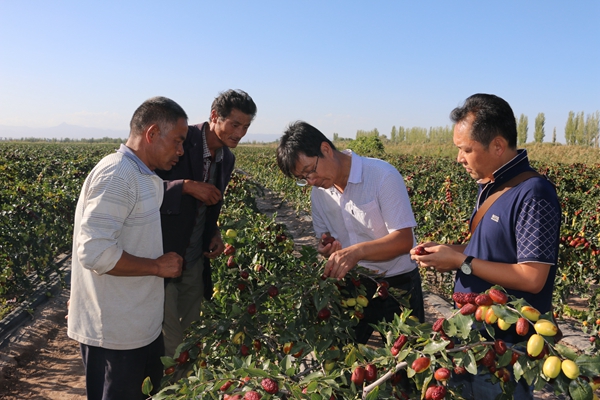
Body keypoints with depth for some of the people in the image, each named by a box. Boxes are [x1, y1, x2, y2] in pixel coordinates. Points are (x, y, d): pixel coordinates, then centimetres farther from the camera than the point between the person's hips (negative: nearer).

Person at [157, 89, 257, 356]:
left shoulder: (227, 159, 7)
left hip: (195, 261, 7)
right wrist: (187, 185, -28)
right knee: (168, 341, -1)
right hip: (164, 257, -6)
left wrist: (214, 234, 2)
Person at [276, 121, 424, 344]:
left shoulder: (383, 176, -20)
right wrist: (326, 247, -13)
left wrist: (357, 251, -38)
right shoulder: (318, 190, -1)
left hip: (396, 285, -4)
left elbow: (404, 241, -23)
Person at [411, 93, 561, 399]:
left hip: (507, 347, -8)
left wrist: (461, 262, -20)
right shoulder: (491, 187, 6)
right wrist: (446, 251, 0)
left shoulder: (533, 195, -23)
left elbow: (532, 278, -25)